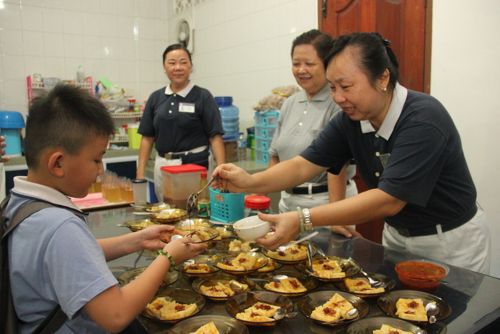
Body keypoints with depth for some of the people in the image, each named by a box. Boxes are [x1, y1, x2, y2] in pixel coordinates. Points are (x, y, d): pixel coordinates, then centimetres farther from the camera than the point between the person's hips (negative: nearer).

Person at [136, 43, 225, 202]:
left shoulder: (203, 97, -4)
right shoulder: (155, 98, 7)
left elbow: (215, 137, -8)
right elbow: (147, 137, 9)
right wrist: (140, 173, 2)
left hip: (193, 165, -4)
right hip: (162, 166, 4)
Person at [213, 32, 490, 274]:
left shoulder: (424, 119, -29)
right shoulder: (350, 119, -10)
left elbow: (389, 200, -35)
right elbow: (304, 165, -13)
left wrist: (303, 220, -41)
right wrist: (250, 182, -31)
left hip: (451, 241, -5)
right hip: (397, 235, 5)